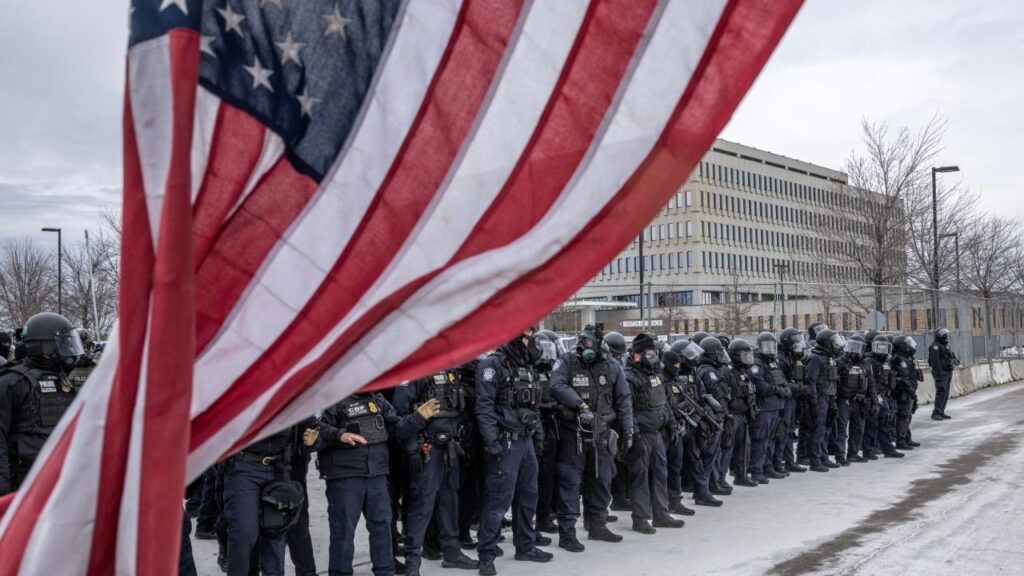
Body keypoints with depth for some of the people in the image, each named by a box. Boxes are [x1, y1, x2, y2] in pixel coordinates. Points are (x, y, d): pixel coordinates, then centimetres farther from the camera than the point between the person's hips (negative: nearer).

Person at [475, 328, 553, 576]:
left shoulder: (527, 367, 14)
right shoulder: (493, 365, -12)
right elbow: (484, 406, -18)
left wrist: (539, 434, 16)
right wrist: (491, 441, -23)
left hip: (526, 441, 9)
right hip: (505, 443, -9)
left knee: (528, 495, 16)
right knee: (498, 499, -6)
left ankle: (526, 547, 30)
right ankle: (486, 555, 4)